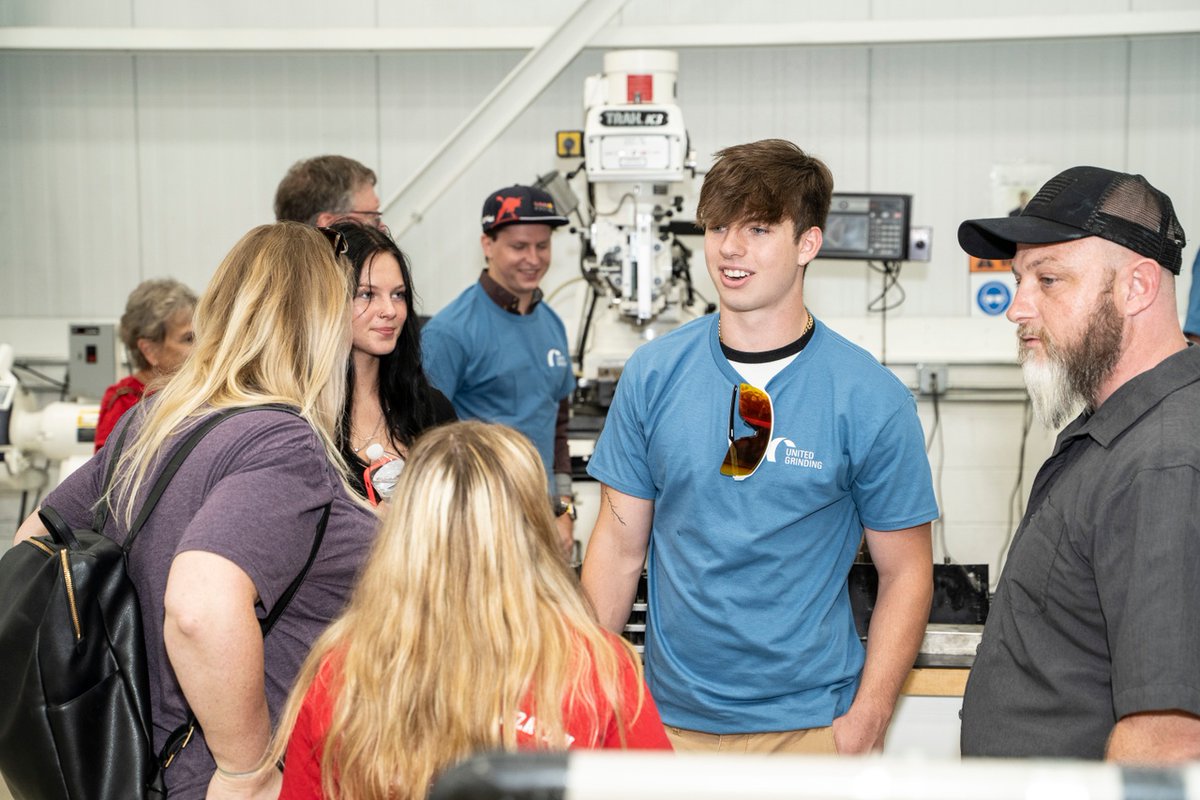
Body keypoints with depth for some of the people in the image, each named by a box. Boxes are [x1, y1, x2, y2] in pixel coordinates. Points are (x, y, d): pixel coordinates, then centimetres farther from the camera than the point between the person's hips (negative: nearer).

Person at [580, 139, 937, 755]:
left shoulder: (871, 399, -9)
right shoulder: (652, 374, -2)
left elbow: (905, 572, -4)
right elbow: (619, 543, 2)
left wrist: (867, 720, -10)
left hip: (809, 722, -2)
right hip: (670, 715, 2)